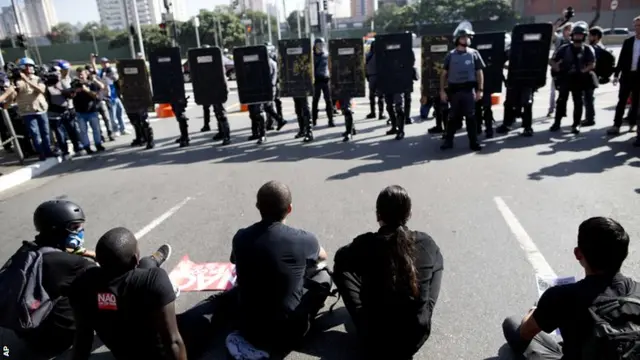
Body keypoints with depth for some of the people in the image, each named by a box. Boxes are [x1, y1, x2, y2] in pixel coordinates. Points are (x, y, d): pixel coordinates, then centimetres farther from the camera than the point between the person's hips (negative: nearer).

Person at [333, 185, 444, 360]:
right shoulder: (427, 243, -9)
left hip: (375, 338, -2)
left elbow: (340, 257, 7)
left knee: (341, 266, 11)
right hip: (417, 336, 2)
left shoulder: (366, 244, -16)